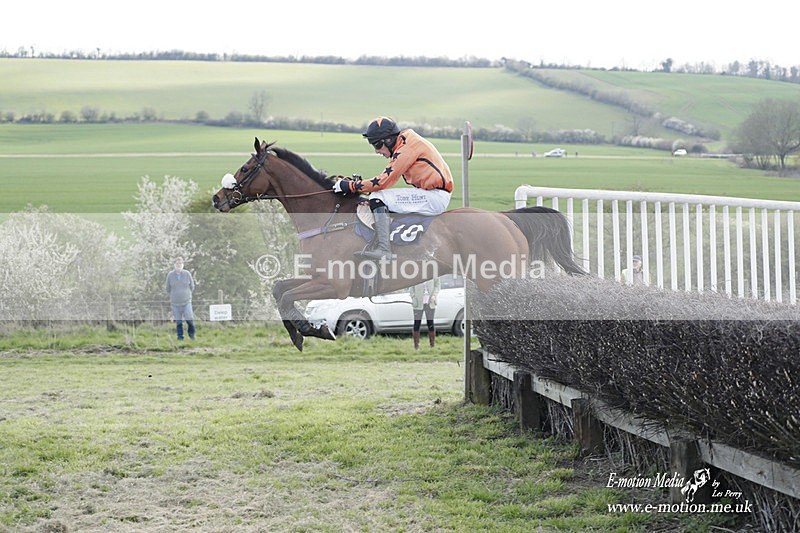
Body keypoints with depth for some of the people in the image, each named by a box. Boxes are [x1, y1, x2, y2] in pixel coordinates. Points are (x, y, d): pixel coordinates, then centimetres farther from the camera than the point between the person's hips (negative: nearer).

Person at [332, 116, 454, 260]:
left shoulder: (406, 146, -15)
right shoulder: (406, 142, 16)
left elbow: (383, 182, -17)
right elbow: (387, 178, 18)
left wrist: (352, 186, -9)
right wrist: (355, 182, 11)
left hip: (436, 197, -11)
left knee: (378, 197, -17)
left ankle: (383, 249, -26)